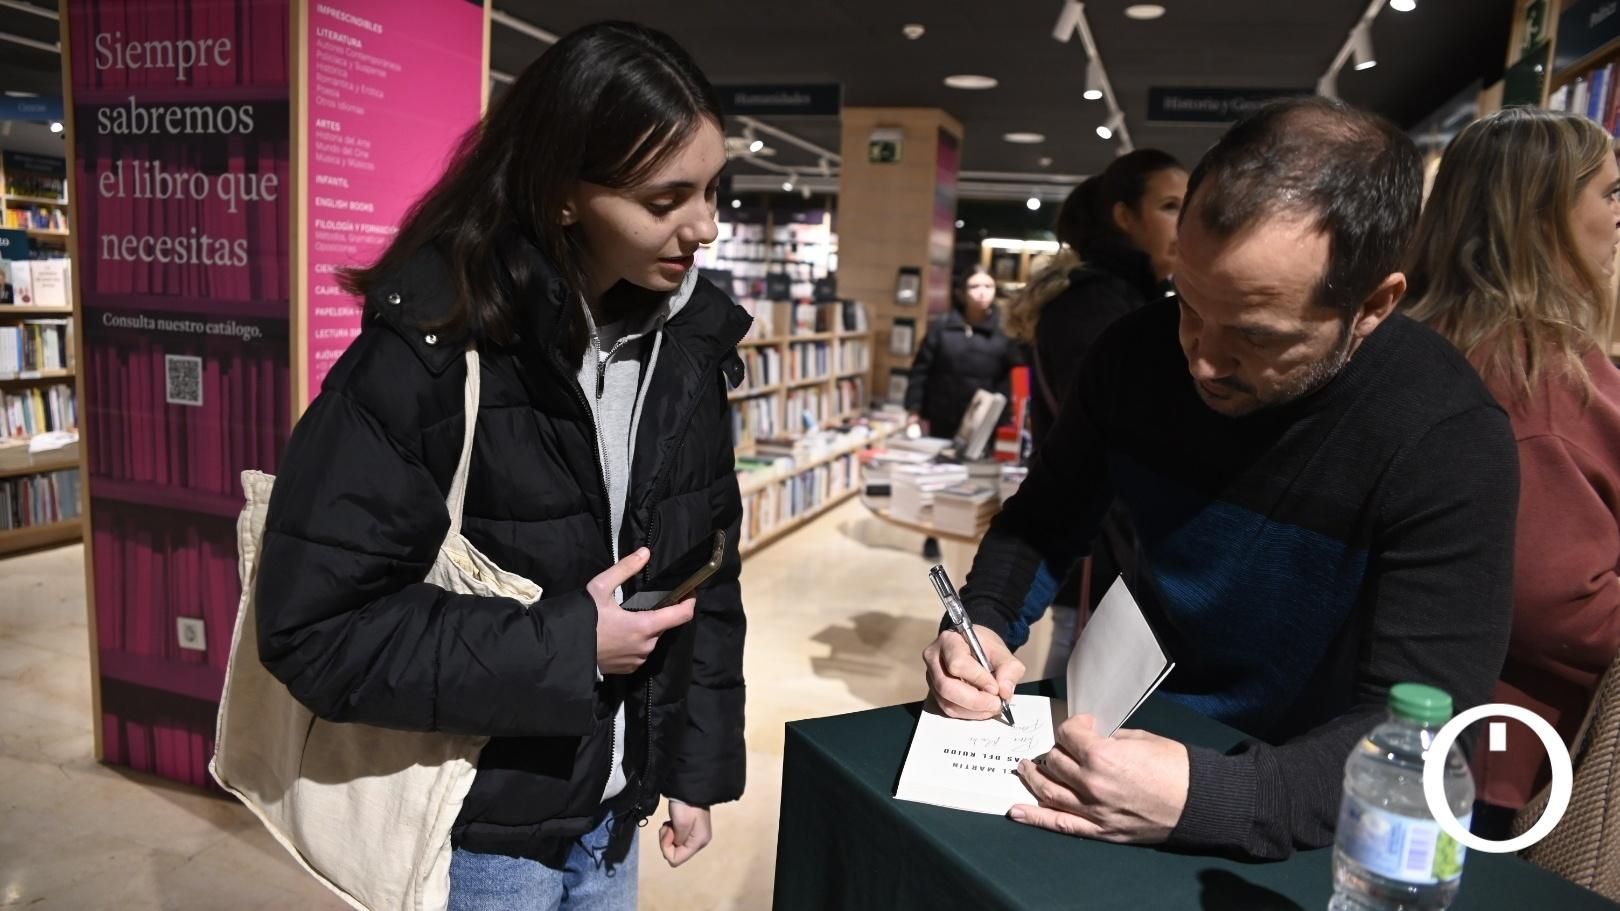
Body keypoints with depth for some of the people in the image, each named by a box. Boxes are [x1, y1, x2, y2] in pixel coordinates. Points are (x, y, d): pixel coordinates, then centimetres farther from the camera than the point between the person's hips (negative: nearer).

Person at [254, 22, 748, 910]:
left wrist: (698, 765, 5)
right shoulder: (429, 349, -22)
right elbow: (314, 628, -20)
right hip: (474, 822, -5)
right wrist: (561, 647, -23)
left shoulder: (688, 343, -5)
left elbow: (704, 572, 3)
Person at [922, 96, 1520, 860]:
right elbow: (1043, 522, 2)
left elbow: (1415, 734, -24)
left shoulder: (1449, 446, -22)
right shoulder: (1136, 354, -11)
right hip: (1126, 730, 3)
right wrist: (982, 620, -16)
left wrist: (1204, 796, -38)